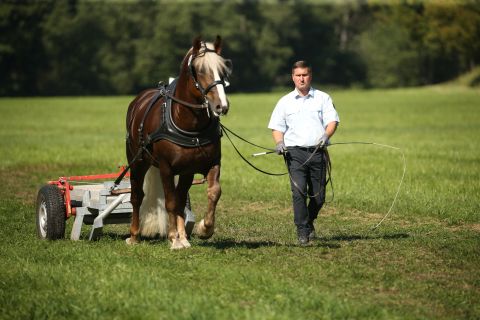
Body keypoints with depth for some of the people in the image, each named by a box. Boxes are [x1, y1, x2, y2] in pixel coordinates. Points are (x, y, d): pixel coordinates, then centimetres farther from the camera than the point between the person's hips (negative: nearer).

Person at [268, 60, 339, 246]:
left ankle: (309, 222, 31)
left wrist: (326, 135, -18)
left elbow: (332, 121, 2)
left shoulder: (323, 98, 11)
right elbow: (277, 127, 12)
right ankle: (302, 231, -11)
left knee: (318, 195, 4)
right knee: (298, 191, -16)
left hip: (318, 153, 1)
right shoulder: (285, 102, 13)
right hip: (295, 153, -1)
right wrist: (279, 143, -7)